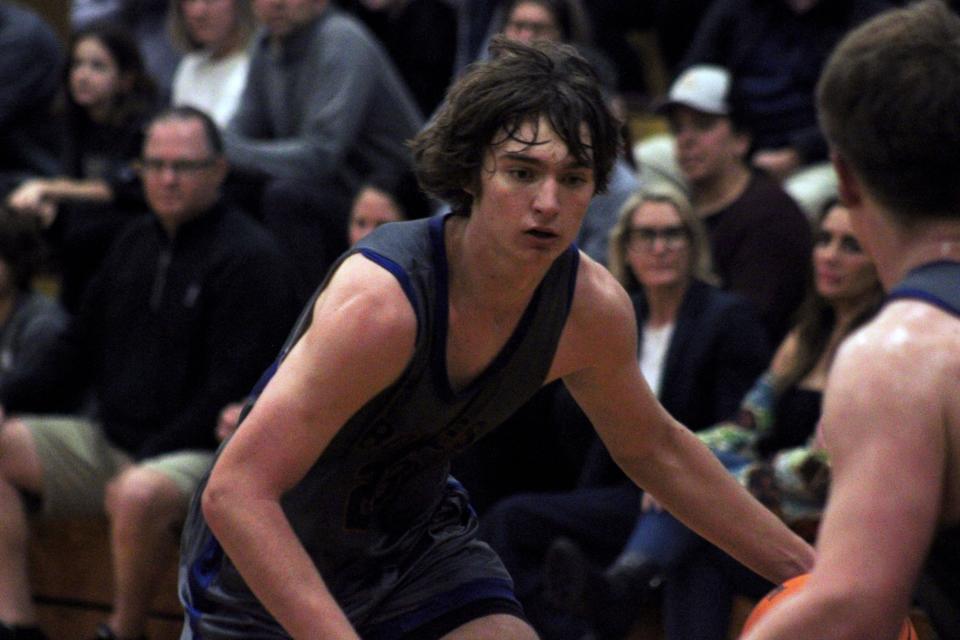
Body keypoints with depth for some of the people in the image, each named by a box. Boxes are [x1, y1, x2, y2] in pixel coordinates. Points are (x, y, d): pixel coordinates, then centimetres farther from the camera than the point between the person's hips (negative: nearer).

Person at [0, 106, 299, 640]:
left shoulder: (250, 257, -9)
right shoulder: (137, 244, 16)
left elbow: (231, 388, -15)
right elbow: (81, 349, 23)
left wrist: (147, 460, -20)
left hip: (201, 452, -8)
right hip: (110, 437, 8)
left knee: (141, 494, -39)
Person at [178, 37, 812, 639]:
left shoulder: (592, 309, -14)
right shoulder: (379, 301, -35)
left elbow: (656, 449, 8)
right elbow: (235, 491, -38)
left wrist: (805, 568, 9)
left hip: (415, 539, 5)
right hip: (264, 564, -5)